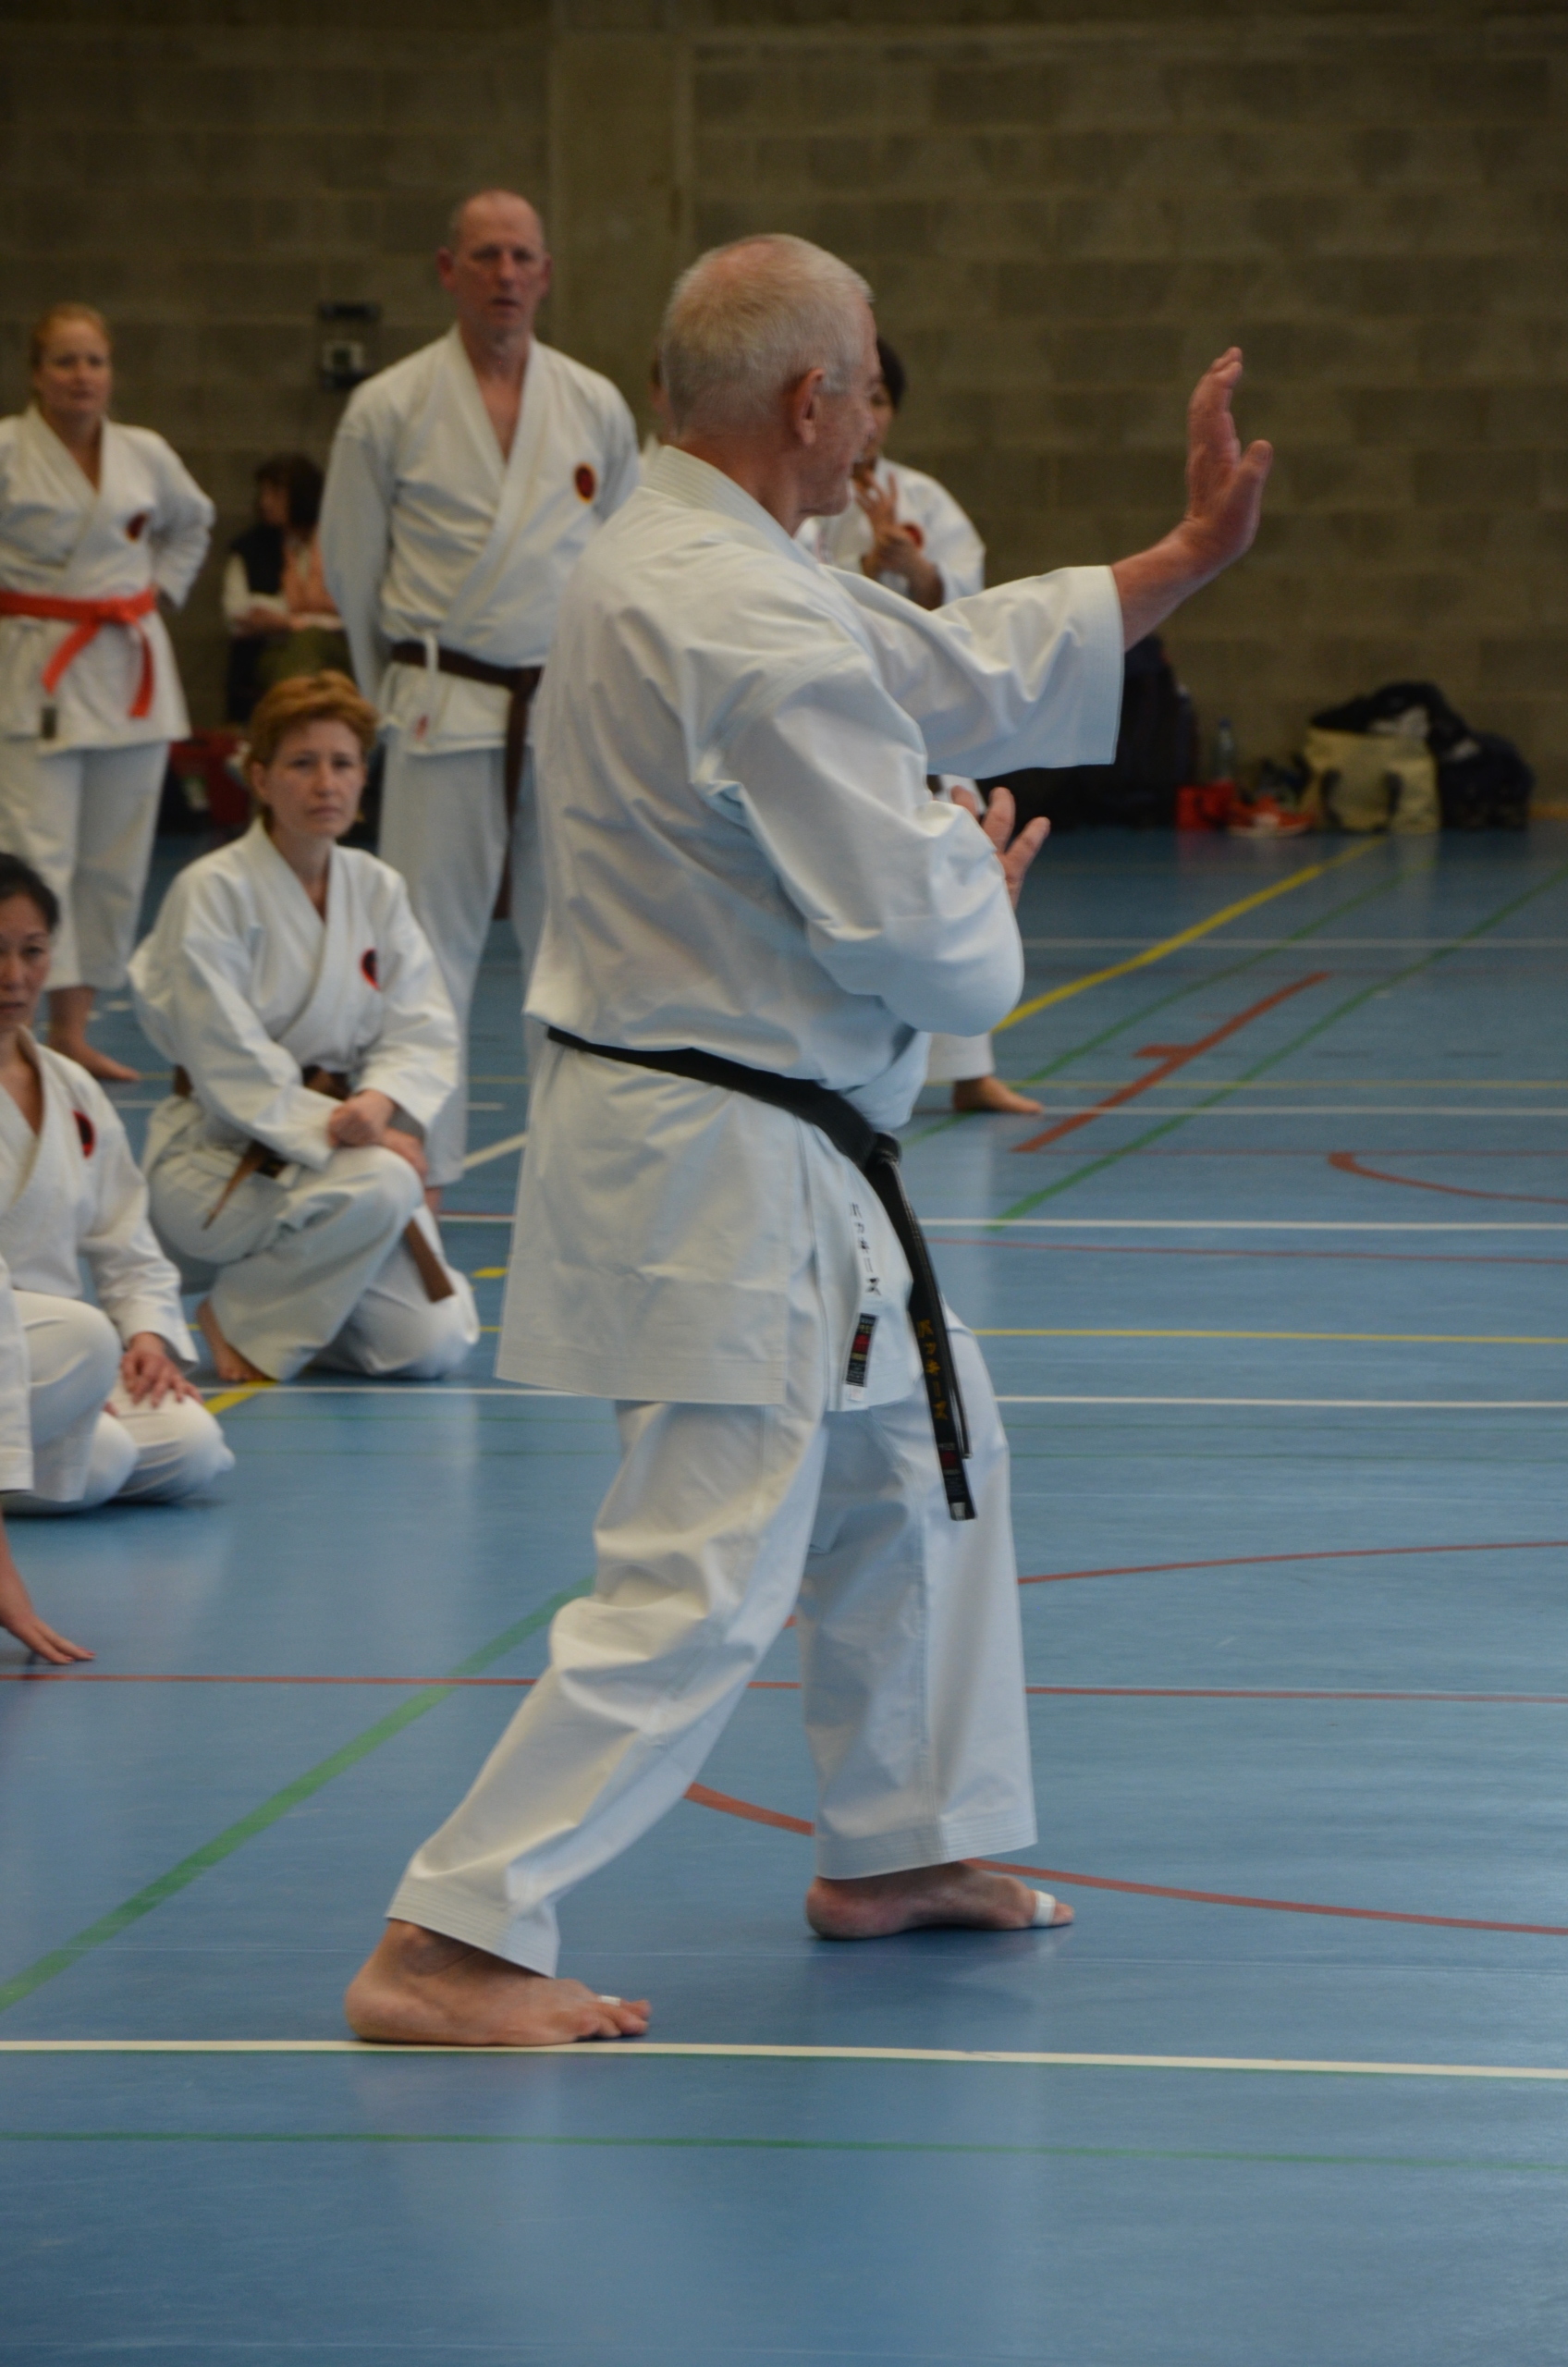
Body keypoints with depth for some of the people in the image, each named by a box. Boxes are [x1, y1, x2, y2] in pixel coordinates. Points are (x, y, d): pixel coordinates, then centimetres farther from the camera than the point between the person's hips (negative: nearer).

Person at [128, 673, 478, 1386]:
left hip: (343, 1146, 6)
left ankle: (285, 1287, 21)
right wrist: (333, 1132, -26)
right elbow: (229, 1066, -18)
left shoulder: (378, 890, 4)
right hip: (219, 1159, -6)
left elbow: (423, 1030, -1)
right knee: (380, 1188, -34)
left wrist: (379, 1102, -22)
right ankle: (238, 1320, -8)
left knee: (432, 1346, -9)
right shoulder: (212, 892, -14)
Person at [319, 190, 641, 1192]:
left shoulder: (596, 406, 6)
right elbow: (353, 568, 6)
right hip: (447, 719, -3)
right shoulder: (390, 409, -2)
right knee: (430, 947, -2)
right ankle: (417, 1164, 4)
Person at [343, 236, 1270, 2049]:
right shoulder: (754, 634, -23)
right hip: (724, 1168, -11)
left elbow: (967, 669, 19)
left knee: (914, 1453, 26)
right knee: (702, 1589, -10)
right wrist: (985, 896, 1)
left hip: (723, 1147, 11)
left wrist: (1190, 554, 20)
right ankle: (446, 1947, -10)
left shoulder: (669, 560, 10)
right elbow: (909, 924, -23)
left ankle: (897, 1845, 38)